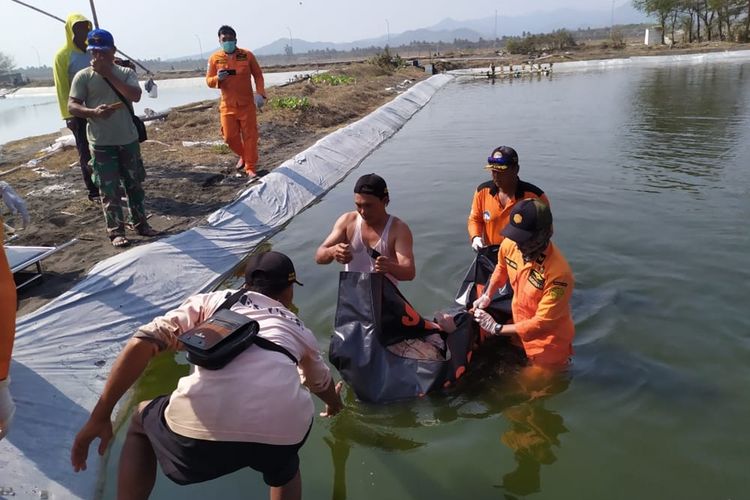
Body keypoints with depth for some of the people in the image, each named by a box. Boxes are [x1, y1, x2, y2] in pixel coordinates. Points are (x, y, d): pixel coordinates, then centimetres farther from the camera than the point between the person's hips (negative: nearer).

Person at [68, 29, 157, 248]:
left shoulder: (126, 73, 3)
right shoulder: (83, 76, -2)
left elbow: (135, 96, -15)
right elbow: (72, 106, -7)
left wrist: (109, 74, -14)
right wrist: (93, 112, -25)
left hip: (128, 139, 2)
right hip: (101, 143, -2)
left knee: (134, 184, 12)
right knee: (109, 189, 1)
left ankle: (140, 223, 25)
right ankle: (116, 231, 9)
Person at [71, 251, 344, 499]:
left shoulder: (213, 300, 24)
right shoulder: (298, 328, 31)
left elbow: (142, 344, 10)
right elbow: (322, 383, 51)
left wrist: (100, 417, 17)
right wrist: (335, 404, 73)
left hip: (202, 428, -1)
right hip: (282, 432, 2)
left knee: (141, 421, 34)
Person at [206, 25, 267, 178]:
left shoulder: (247, 55, -5)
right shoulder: (215, 58, -2)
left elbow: (258, 75, 3)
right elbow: (209, 81, 2)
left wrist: (261, 94, -10)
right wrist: (218, 78, -20)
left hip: (247, 104, -1)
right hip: (227, 105, 2)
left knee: (250, 136, 1)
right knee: (229, 136, 4)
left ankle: (250, 168, 12)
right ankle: (243, 155, 33)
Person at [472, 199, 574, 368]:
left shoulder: (559, 273, -37)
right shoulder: (509, 245, -18)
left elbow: (542, 322, -30)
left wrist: (496, 328, -26)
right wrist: (487, 296, 2)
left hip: (548, 343, -6)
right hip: (520, 329, 6)